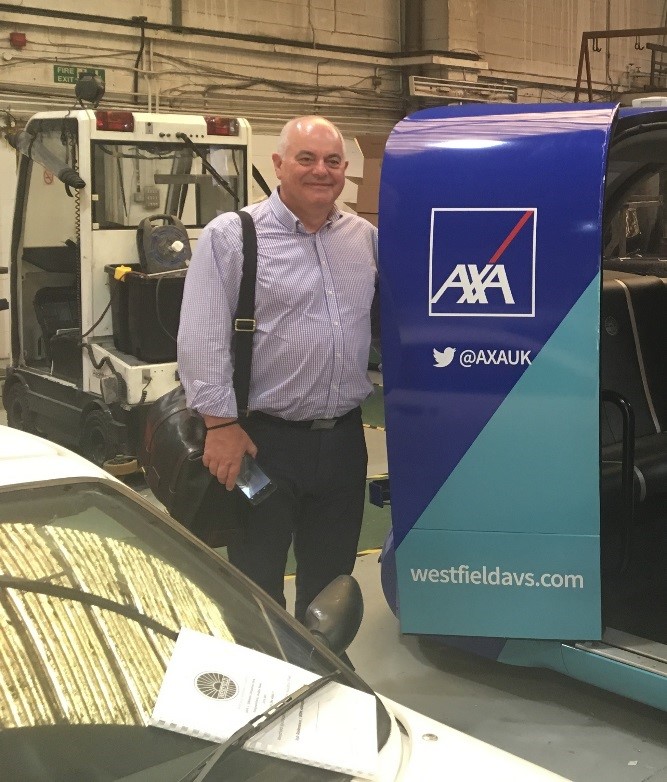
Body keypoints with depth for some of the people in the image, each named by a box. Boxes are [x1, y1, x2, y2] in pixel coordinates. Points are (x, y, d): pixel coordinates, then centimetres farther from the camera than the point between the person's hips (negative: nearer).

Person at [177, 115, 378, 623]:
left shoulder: (365, 237, 8)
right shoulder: (231, 236, -8)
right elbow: (202, 339, -12)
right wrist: (222, 423, -15)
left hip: (343, 437, 5)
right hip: (263, 439, -5)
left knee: (330, 580, 18)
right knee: (257, 585, 7)